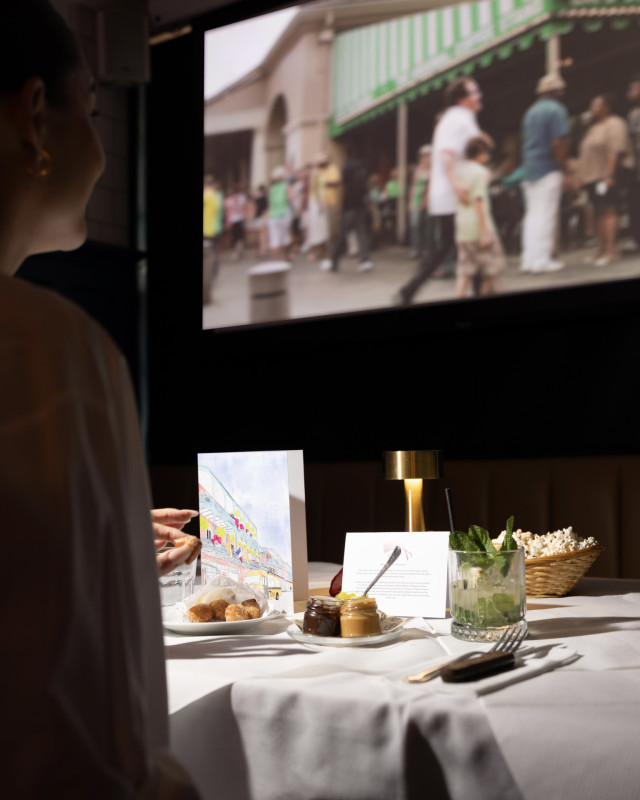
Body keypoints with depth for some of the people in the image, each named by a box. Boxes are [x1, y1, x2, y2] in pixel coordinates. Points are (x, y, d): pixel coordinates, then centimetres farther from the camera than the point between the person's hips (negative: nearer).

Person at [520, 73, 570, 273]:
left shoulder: (531, 111, 15)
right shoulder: (556, 110, -10)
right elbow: (559, 143, -18)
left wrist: (526, 167, 18)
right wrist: (563, 167, -11)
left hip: (529, 168, 8)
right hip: (549, 169, -8)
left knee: (532, 214, 10)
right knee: (546, 214, -5)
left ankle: (528, 259, 11)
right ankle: (542, 260, -6)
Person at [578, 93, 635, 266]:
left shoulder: (614, 125, -7)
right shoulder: (595, 127, 22)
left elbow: (616, 151, -17)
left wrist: (609, 176, -23)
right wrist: (583, 174, 17)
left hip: (607, 176, -9)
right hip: (593, 177, 9)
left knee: (609, 211, -14)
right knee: (599, 213, 9)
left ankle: (611, 251, -18)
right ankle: (601, 249, 13)